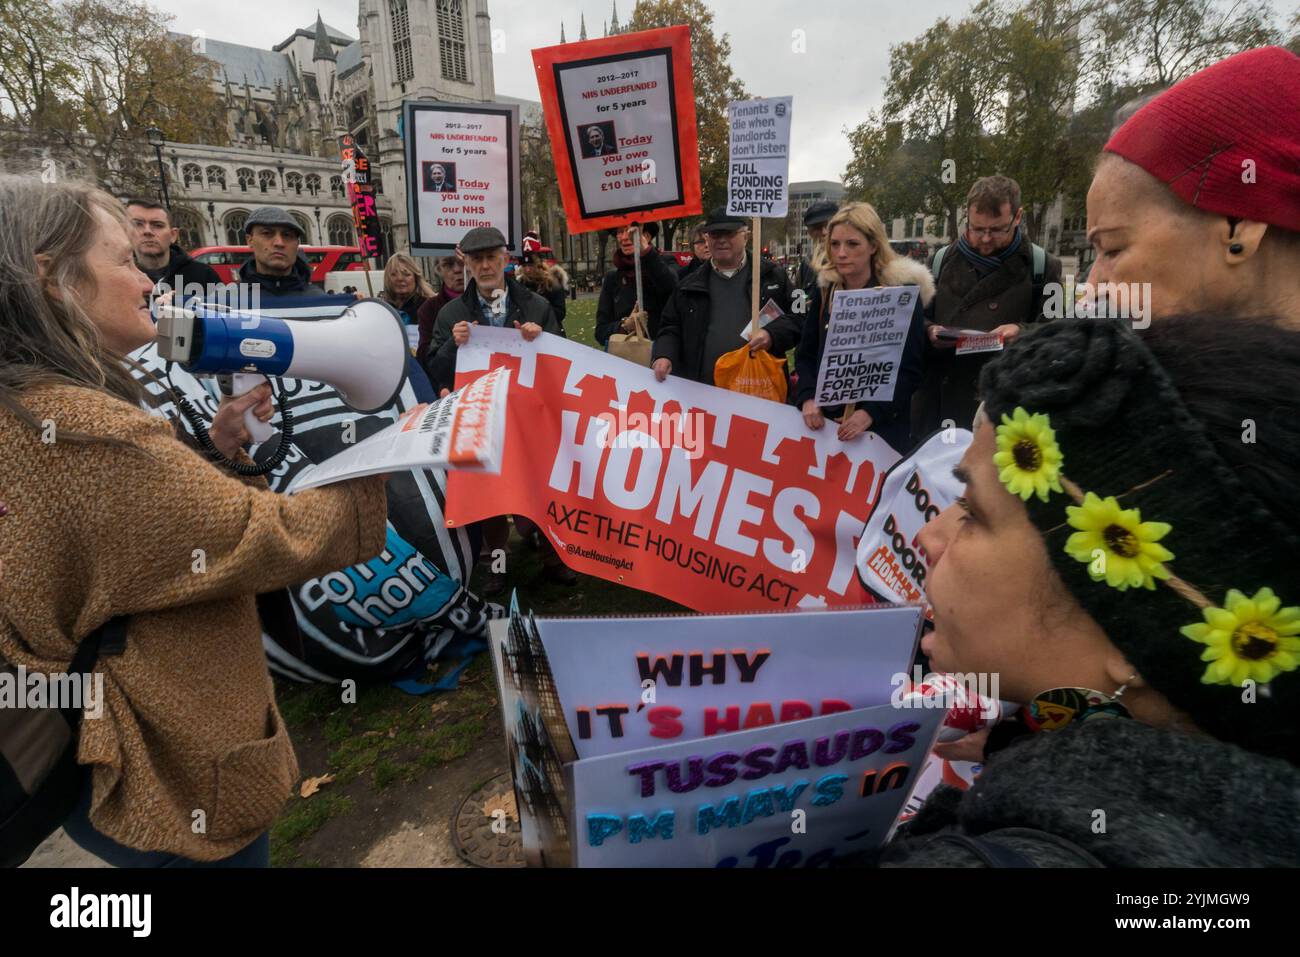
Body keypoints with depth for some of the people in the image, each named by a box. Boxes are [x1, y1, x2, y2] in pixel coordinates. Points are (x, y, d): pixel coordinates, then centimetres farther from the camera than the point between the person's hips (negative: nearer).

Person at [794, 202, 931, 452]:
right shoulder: (825, 291, 6)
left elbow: (910, 370, -8)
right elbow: (806, 354, 8)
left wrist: (871, 412, -20)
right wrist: (808, 398, -9)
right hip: (825, 422, 4)